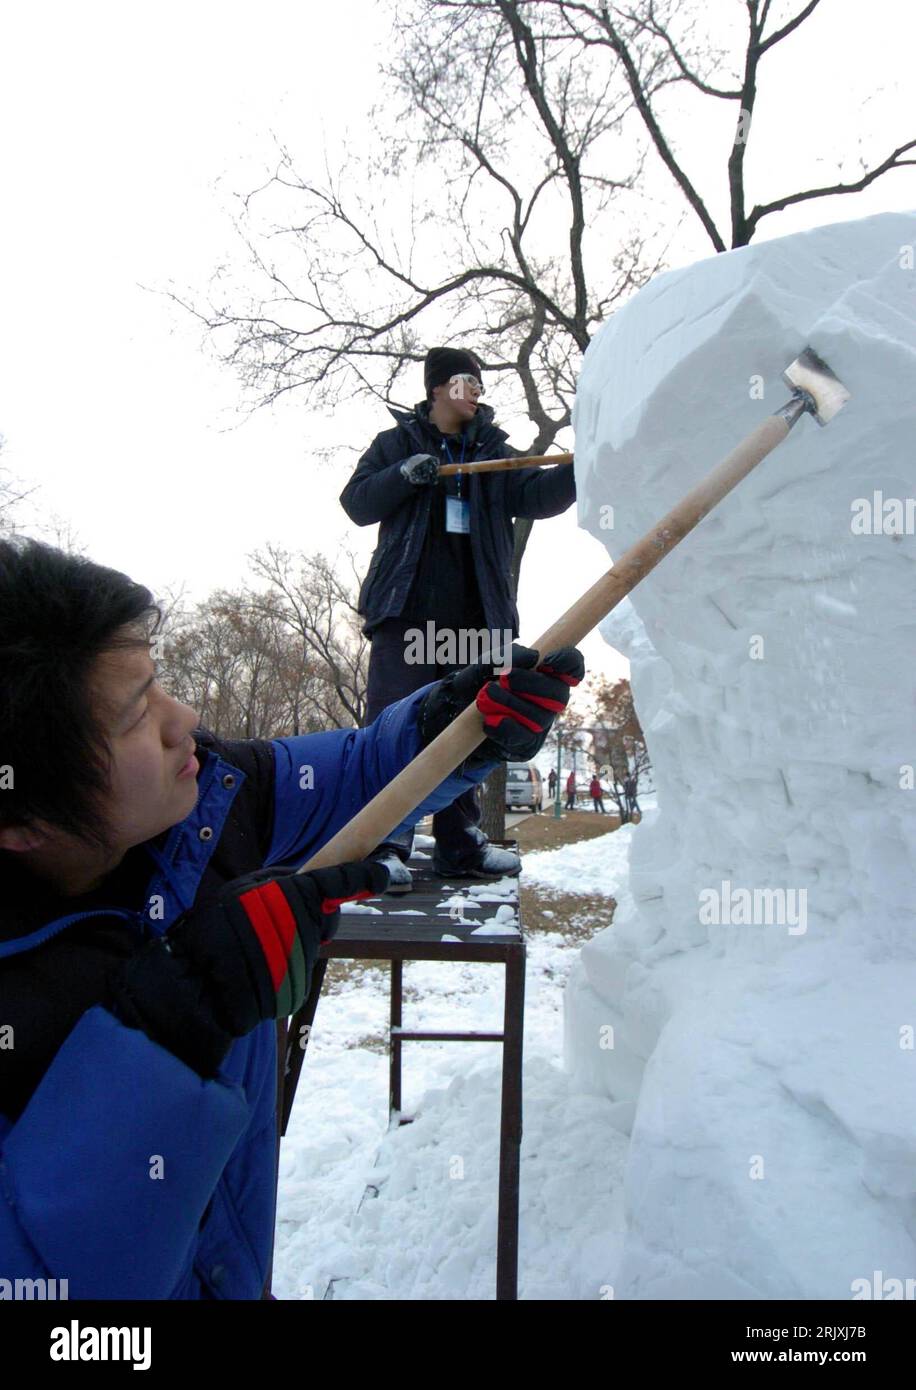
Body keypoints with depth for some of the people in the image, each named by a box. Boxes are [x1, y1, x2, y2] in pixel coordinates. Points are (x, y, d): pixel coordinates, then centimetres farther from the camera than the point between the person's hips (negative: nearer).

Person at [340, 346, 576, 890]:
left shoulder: (495, 452, 18)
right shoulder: (398, 443, 12)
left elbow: (536, 495, 1)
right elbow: (357, 502, 4)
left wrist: (579, 470, -18)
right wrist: (404, 475, -14)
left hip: (473, 614, 4)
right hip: (408, 608, -3)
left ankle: (460, 842, 15)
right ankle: (387, 843, -6)